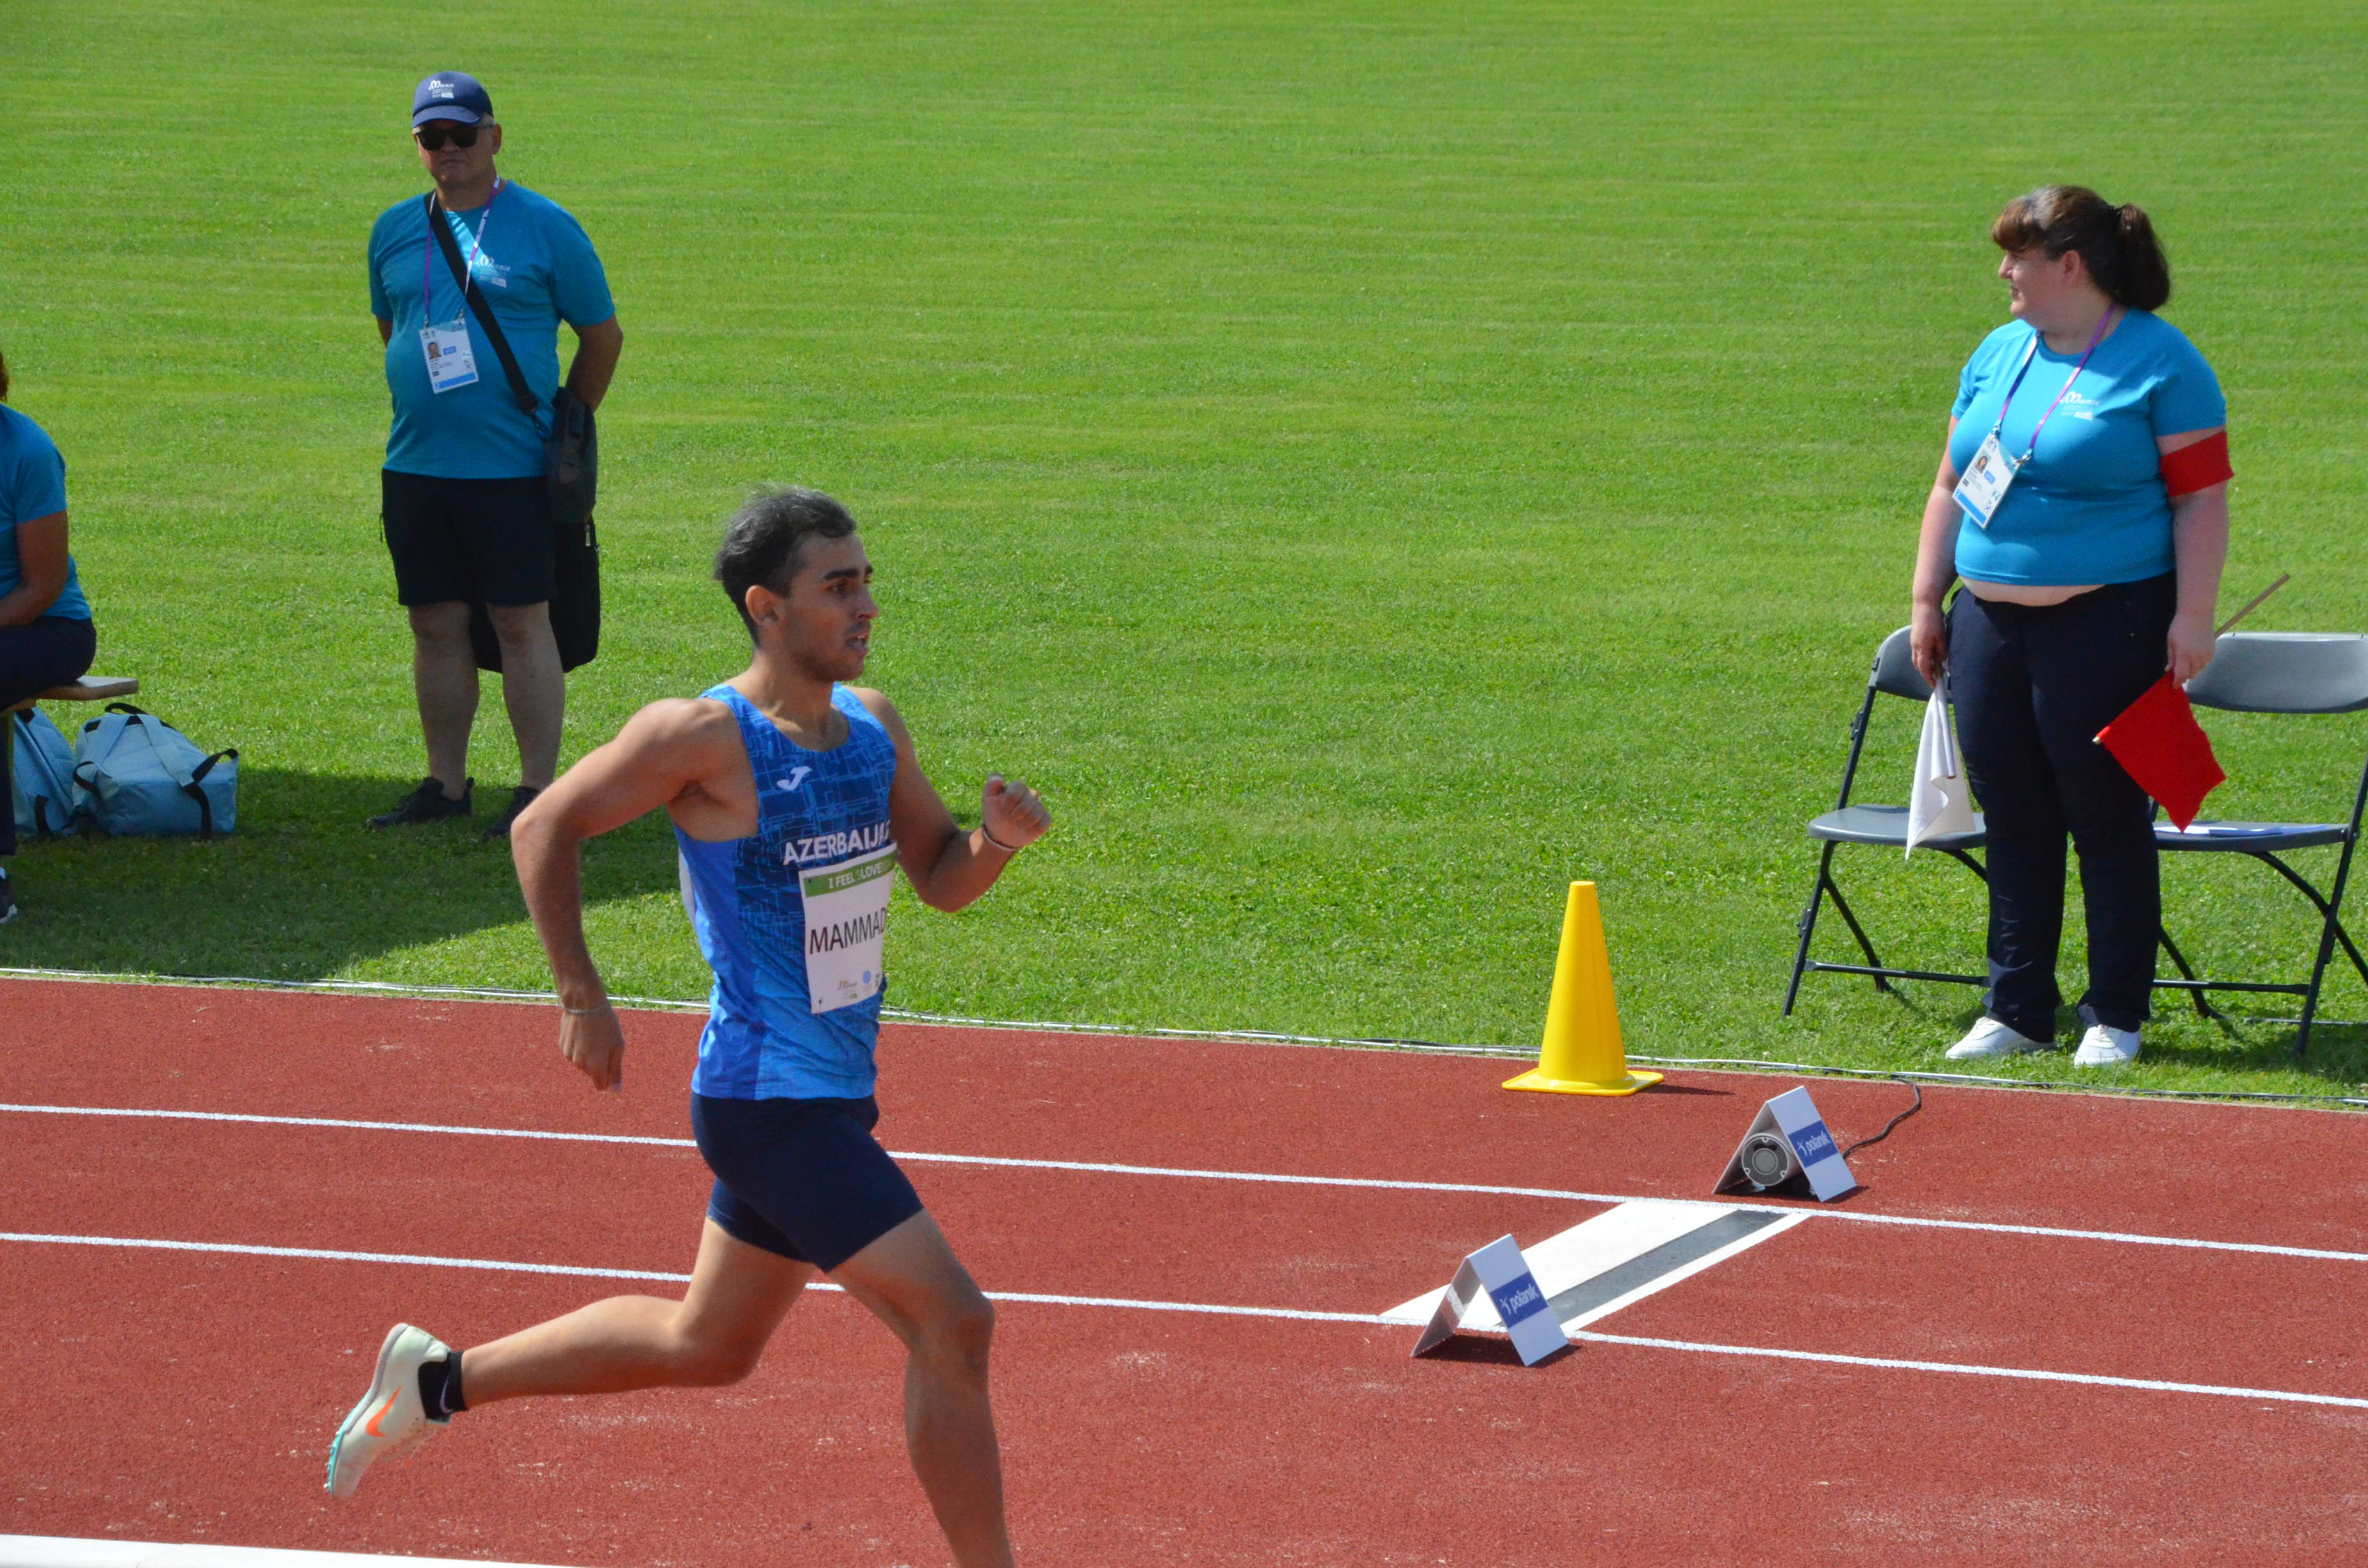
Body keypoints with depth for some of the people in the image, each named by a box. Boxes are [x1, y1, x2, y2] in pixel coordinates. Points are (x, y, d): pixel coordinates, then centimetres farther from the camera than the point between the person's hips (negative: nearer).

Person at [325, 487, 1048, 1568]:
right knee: (952, 1324, -13)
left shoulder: (872, 726, 6)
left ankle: (440, 1380, 37)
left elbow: (940, 879, 15)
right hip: (769, 1102, -9)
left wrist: (999, 838, -7)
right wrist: (582, 998, -12)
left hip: (828, 1097, 9)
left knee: (705, 1347, 23)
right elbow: (545, 829, -9)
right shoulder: (707, 735, -16)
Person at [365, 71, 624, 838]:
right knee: (435, 626, 9)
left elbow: (603, 336, 4)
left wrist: (563, 427, 8)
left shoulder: (544, 227, -3)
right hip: (414, 468, 5)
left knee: (522, 624, -3)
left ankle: (537, 791, 1)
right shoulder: (395, 230, 11)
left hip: (511, 469, -5)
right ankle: (445, 784, 17)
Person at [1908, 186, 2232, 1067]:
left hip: (2108, 624, -6)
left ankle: (2116, 1018, 8)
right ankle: (2016, 1010, 17)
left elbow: (2202, 497, -8)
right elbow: (1952, 486, 19)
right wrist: (1928, 600, 15)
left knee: (2107, 821, -1)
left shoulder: (2159, 361, -5)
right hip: (1993, 623, 6)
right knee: (2015, 823, 9)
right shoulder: (1999, 355, 14)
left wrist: (2192, 614, -15)